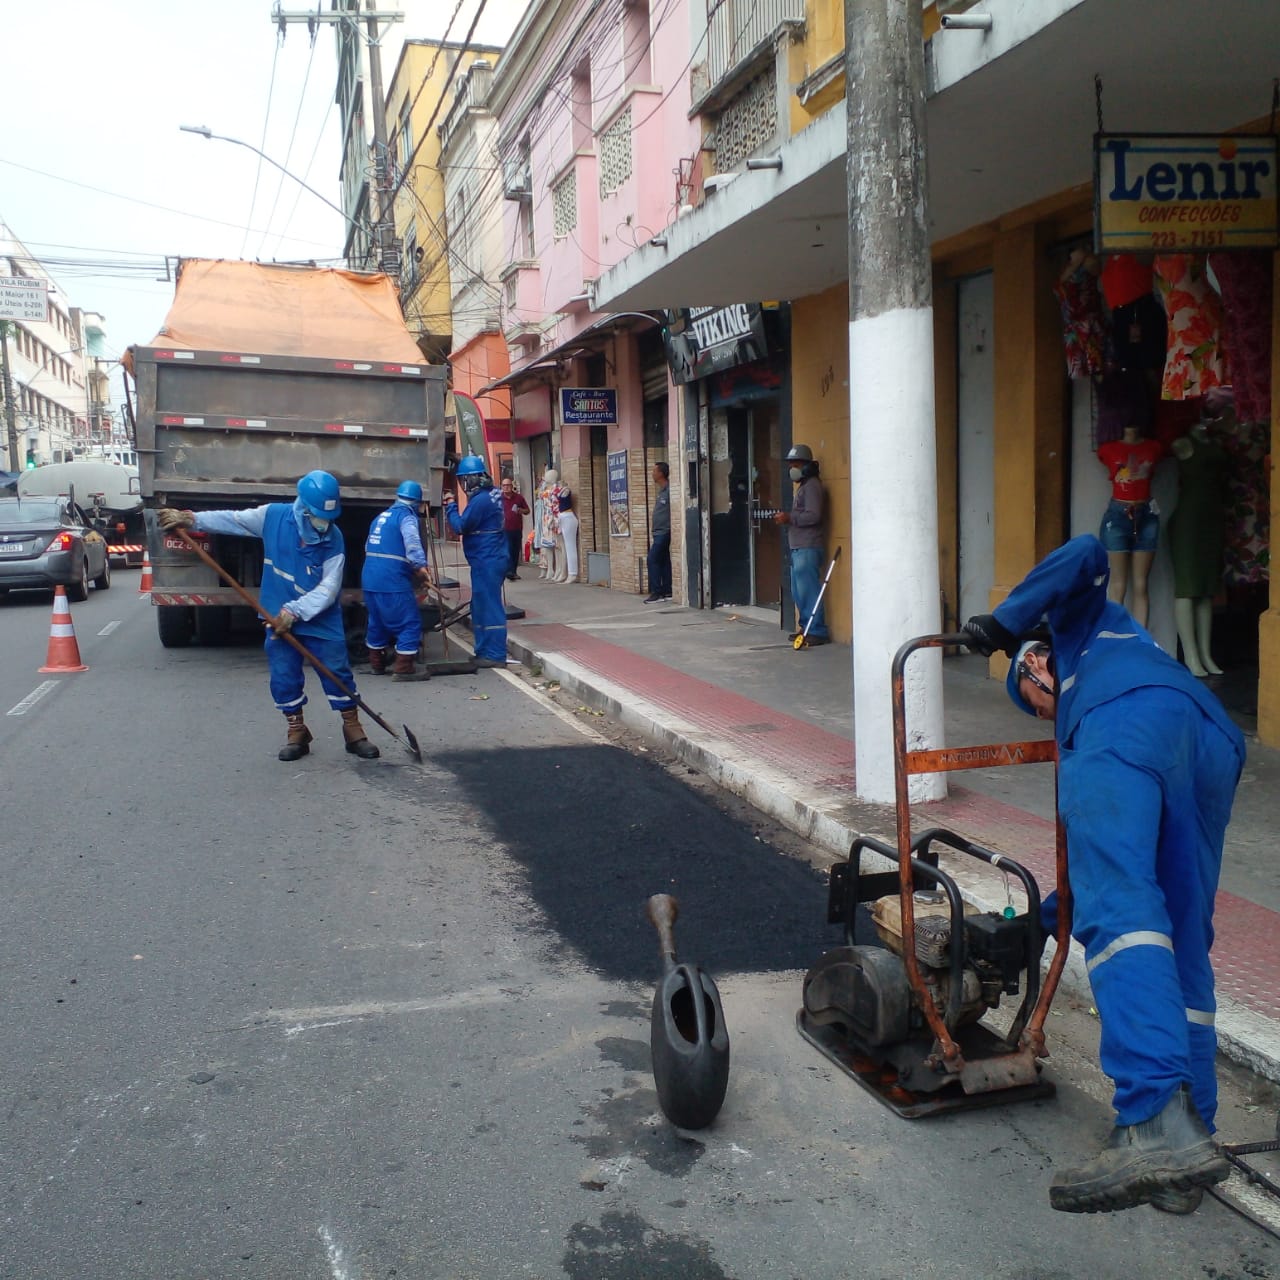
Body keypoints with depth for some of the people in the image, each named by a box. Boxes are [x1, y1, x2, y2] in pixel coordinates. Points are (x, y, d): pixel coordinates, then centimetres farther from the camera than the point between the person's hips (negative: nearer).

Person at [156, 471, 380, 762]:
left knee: (338, 673, 2)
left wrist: (294, 612, -26)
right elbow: (232, 519, 4)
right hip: (279, 618, 2)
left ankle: (354, 731, 16)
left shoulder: (333, 538, -16)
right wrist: (191, 519, -1)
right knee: (283, 678, 6)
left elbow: (328, 588, -20)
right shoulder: (273, 516, -10)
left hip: (321, 619, -2)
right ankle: (297, 733, 22)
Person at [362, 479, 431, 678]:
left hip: (369, 578, 8)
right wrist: (421, 566, -32)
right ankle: (403, 668, -5)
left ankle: (377, 664, 29)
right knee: (410, 622, -2)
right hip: (392, 581, -8)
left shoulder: (381, 517, 20)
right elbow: (412, 542, -25)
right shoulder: (407, 517, -5)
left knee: (377, 622, 21)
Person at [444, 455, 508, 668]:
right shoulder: (492, 494, 11)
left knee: (489, 606, -6)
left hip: (486, 561, -10)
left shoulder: (480, 500, -18)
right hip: (491, 559, 10)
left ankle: (495, 655, -3)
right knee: (481, 606, 16)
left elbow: (460, 526, -15)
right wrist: (453, 506, 8)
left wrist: (451, 506, -2)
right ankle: (484, 652, 23)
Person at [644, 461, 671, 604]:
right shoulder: (660, 490, 15)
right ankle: (667, 592, 11)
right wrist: (652, 531, 18)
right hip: (658, 532, 9)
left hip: (664, 532, -9)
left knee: (653, 559, -11)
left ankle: (656, 592, -9)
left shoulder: (669, 490, -14)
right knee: (663, 561, 9)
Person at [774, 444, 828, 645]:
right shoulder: (802, 486, 22)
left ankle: (817, 631, -9)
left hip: (808, 548, -11)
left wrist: (789, 518, -16)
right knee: (798, 592, 13)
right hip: (798, 547, 11)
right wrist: (787, 518, 11)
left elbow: (813, 515, -20)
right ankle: (805, 627, 19)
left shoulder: (812, 485, -10)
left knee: (808, 590, -11)